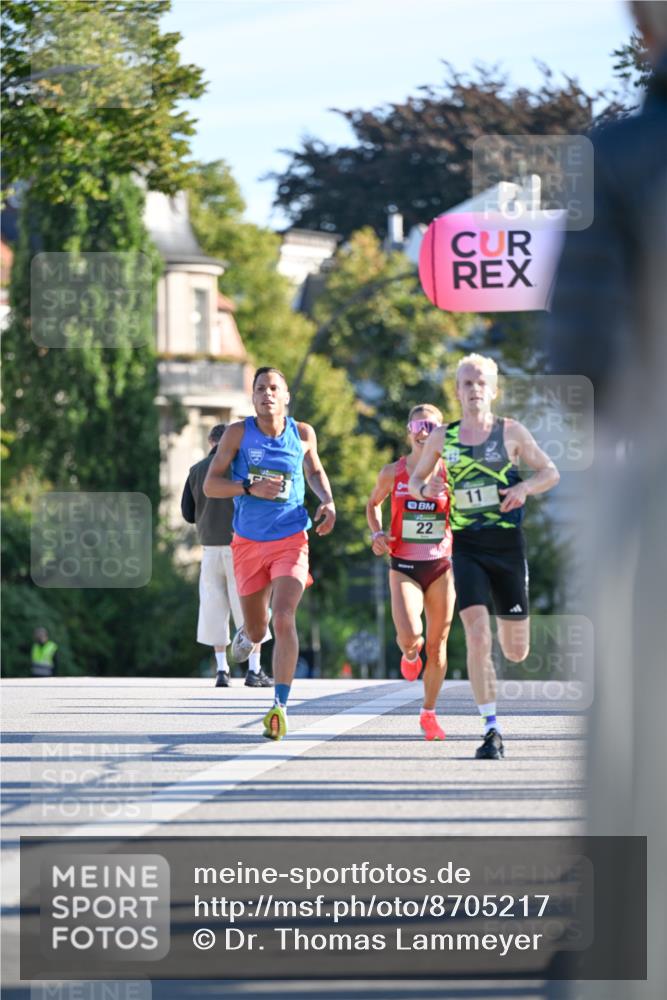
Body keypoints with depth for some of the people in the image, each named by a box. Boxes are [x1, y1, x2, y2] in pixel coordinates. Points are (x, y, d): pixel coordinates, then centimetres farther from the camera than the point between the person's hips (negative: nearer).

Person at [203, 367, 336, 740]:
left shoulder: (303, 435, 0)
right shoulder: (239, 432, -5)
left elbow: (315, 471, 21)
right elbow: (210, 485, -6)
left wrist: (328, 501, 1)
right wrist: (250, 488, -22)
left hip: (291, 541, -1)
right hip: (248, 542, 1)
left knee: (284, 619, -21)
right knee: (257, 630, 13)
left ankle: (281, 705, -19)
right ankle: (248, 633, 54)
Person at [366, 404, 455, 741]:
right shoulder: (393, 472, -2)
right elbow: (373, 504, 16)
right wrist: (377, 533, -1)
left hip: (441, 565, 1)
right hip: (404, 567, -1)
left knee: (437, 644, 5)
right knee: (409, 636, -20)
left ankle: (428, 713, 21)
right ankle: (409, 655, 19)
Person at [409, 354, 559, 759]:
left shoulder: (511, 432, 2)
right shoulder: (442, 438, 5)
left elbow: (550, 472, 6)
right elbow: (415, 479, 17)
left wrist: (524, 488, -14)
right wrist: (426, 489, -7)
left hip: (508, 543, 0)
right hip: (467, 545, 0)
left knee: (516, 651, 8)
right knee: (478, 638, -18)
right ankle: (493, 730, -15)